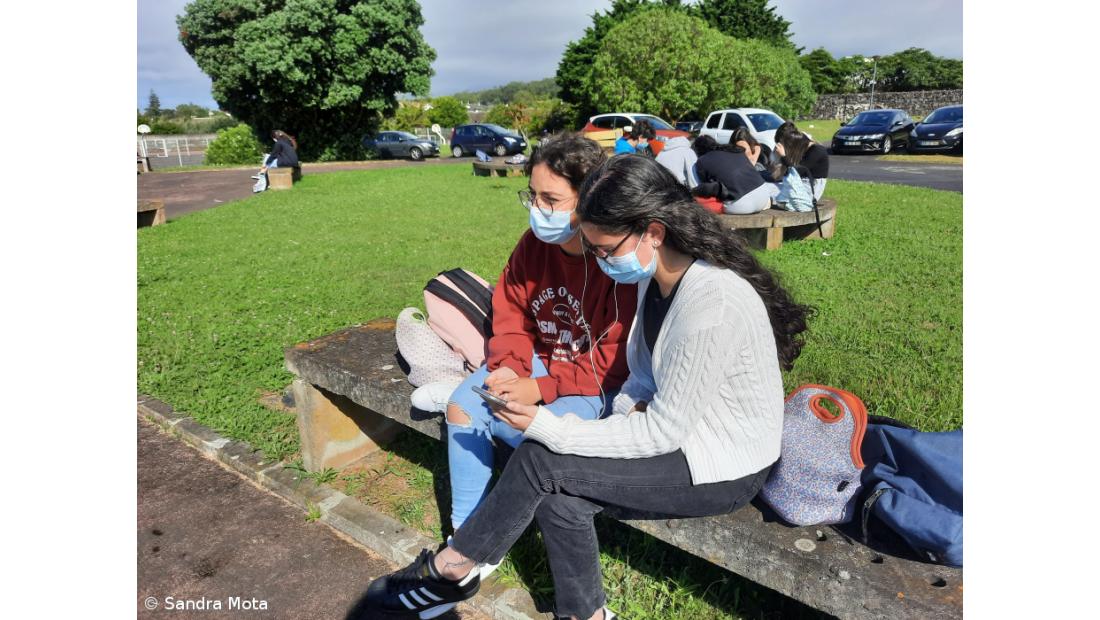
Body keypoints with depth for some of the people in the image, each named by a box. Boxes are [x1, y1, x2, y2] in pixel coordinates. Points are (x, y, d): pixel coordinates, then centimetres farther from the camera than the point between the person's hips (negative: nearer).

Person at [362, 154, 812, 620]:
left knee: (540, 461, -17)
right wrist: (630, 410, -10)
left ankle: (450, 568, 4)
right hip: (678, 432, 7)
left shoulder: (712, 303, -29)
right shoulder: (656, 274, -1)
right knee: (559, 497, -16)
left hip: (725, 470, -7)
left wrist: (548, 428, -23)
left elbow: (664, 432, -24)